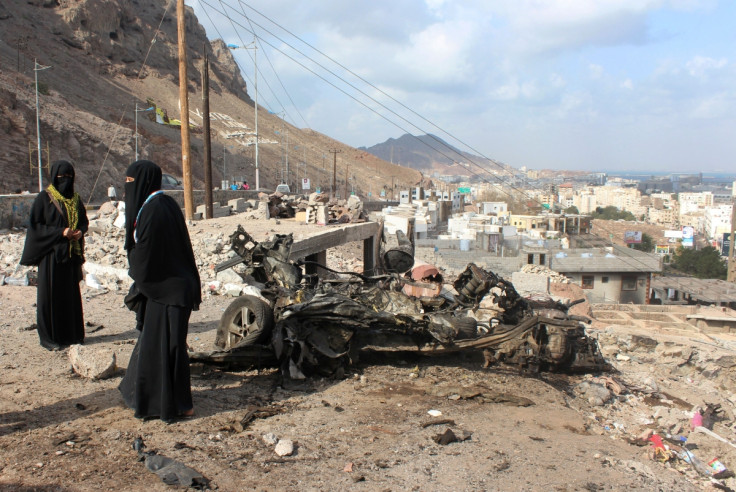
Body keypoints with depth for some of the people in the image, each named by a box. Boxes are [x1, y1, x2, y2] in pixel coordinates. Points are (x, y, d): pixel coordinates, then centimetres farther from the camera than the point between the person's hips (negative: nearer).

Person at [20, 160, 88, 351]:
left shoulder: (75, 199, 10)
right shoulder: (44, 198, -5)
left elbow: (84, 221, 16)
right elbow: (35, 225, -8)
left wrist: (80, 231, -6)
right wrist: (60, 232, -18)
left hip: (72, 254, 5)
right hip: (51, 253, -5)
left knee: (71, 293, 9)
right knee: (51, 294, -1)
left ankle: (72, 334, 18)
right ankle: (48, 337, 8)